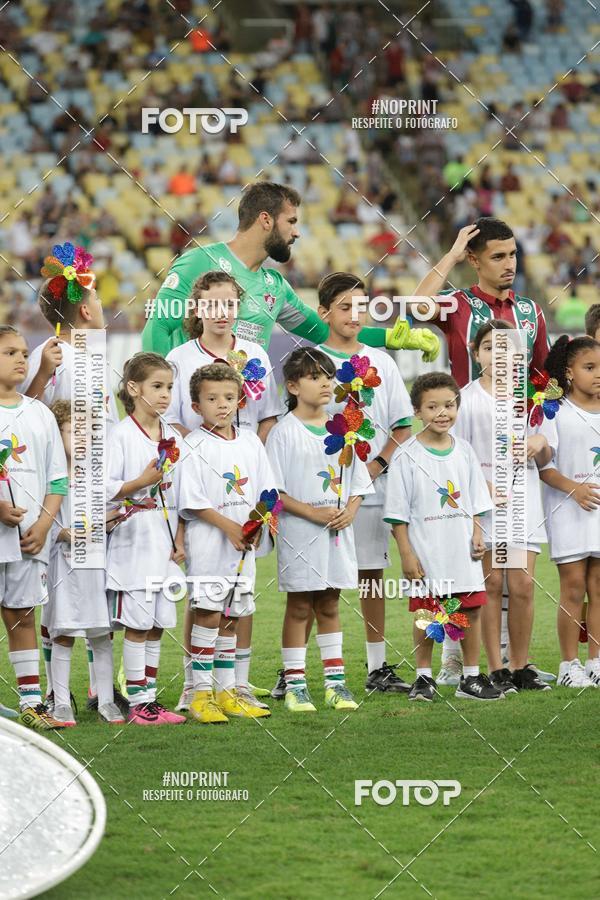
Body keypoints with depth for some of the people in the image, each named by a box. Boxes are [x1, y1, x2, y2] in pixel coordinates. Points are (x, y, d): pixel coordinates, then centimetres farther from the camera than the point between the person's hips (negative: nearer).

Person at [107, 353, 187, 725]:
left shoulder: (174, 438, 12)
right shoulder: (120, 435, -7)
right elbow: (104, 488, -13)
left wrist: (179, 539, 9)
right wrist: (142, 482, -22)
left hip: (164, 541, 6)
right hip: (133, 540, -6)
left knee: (157, 624, 8)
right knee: (137, 623, -6)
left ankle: (149, 698, 13)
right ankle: (138, 703, -2)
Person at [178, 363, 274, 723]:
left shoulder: (250, 441, 10)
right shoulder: (194, 446, -8)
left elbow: (265, 492, 13)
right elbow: (193, 501, -12)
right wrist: (228, 525, -16)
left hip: (243, 543, 6)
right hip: (208, 541, -6)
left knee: (230, 618, 11)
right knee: (208, 614, -9)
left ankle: (226, 691, 17)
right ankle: (202, 693, -6)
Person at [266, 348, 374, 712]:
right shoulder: (284, 432, -6)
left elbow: (358, 481, 14)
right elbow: (276, 490, -10)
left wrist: (349, 512, -5)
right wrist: (314, 513, -18)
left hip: (338, 532, 5)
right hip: (298, 532, -5)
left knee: (330, 606, 11)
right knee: (299, 607, 1)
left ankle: (335, 682, 16)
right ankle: (295, 685, 6)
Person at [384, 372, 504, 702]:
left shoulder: (463, 451, 7)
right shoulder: (406, 457, -7)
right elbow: (398, 513, -6)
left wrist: (477, 534, 2)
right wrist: (407, 554, -10)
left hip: (463, 551, 4)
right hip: (426, 553, -4)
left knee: (472, 612, 5)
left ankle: (471, 678, 15)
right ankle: (424, 678, 13)